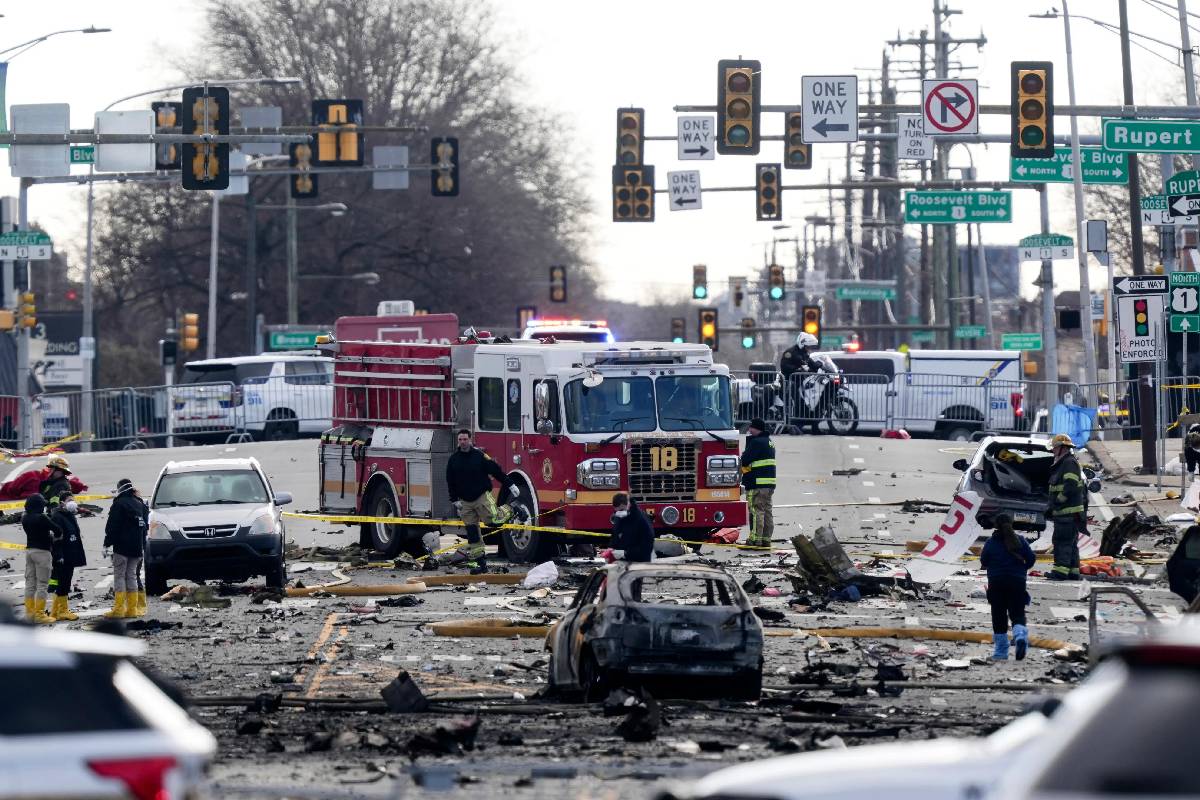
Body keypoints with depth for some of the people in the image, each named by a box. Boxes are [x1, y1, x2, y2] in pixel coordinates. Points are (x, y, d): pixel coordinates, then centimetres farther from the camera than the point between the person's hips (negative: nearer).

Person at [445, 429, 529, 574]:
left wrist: (510, 485, -4)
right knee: (472, 533, 2)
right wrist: (455, 501, 4)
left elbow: (496, 471, -5)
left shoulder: (479, 456, -7)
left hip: (482, 497, -4)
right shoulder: (453, 459, 4)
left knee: (493, 520, -19)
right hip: (466, 502, 4)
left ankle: (513, 508, 10)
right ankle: (481, 563, 6)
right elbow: (450, 482, 9)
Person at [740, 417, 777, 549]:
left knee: (756, 511, -8)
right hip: (770, 482, 10)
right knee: (767, 511, 10)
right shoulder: (769, 442, 18)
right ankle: (766, 539, 12)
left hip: (758, 483, -10)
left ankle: (755, 538, -10)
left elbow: (745, 459, -18)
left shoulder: (756, 442, -14)